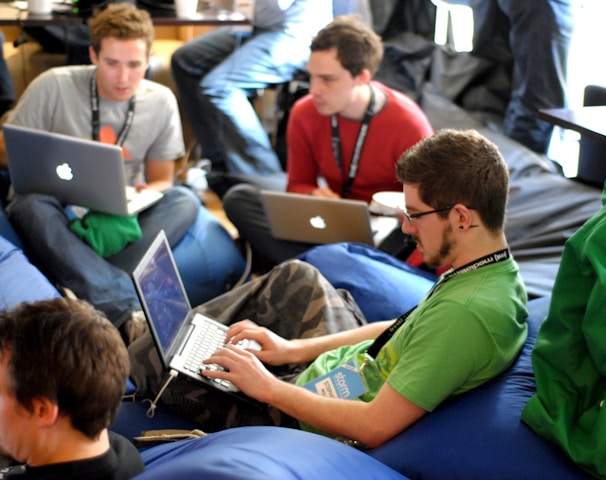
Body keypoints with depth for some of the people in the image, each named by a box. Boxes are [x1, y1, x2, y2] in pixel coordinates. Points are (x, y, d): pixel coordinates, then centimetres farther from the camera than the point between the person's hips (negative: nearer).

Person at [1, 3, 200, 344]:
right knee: (32, 205, -37)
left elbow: (161, 180, 7)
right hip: (59, 215, -2)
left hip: (120, 219, 2)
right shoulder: (54, 87, -9)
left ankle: (97, 293, -41)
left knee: (184, 200, -25)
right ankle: (130, 310, -49)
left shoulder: (161, 102, 0)